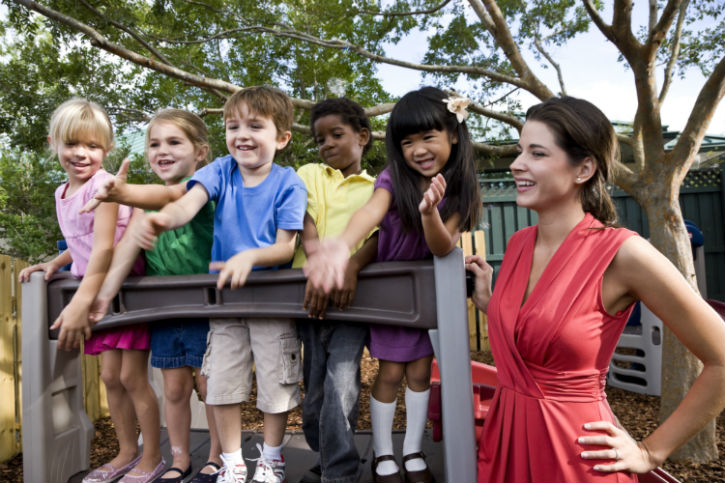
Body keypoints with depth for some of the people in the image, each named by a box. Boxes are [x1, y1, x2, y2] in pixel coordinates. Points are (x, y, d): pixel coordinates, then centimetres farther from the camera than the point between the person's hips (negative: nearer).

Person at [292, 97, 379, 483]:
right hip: (309, 292, 2)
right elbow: (306, 224, -1)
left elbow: (382, 235, -3)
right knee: (314, 389, 10)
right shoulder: (309, 174, 15)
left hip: (351, 294, -2)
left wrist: (352, 265, -23)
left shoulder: (376, 188, 12)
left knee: (341, 385, -14)